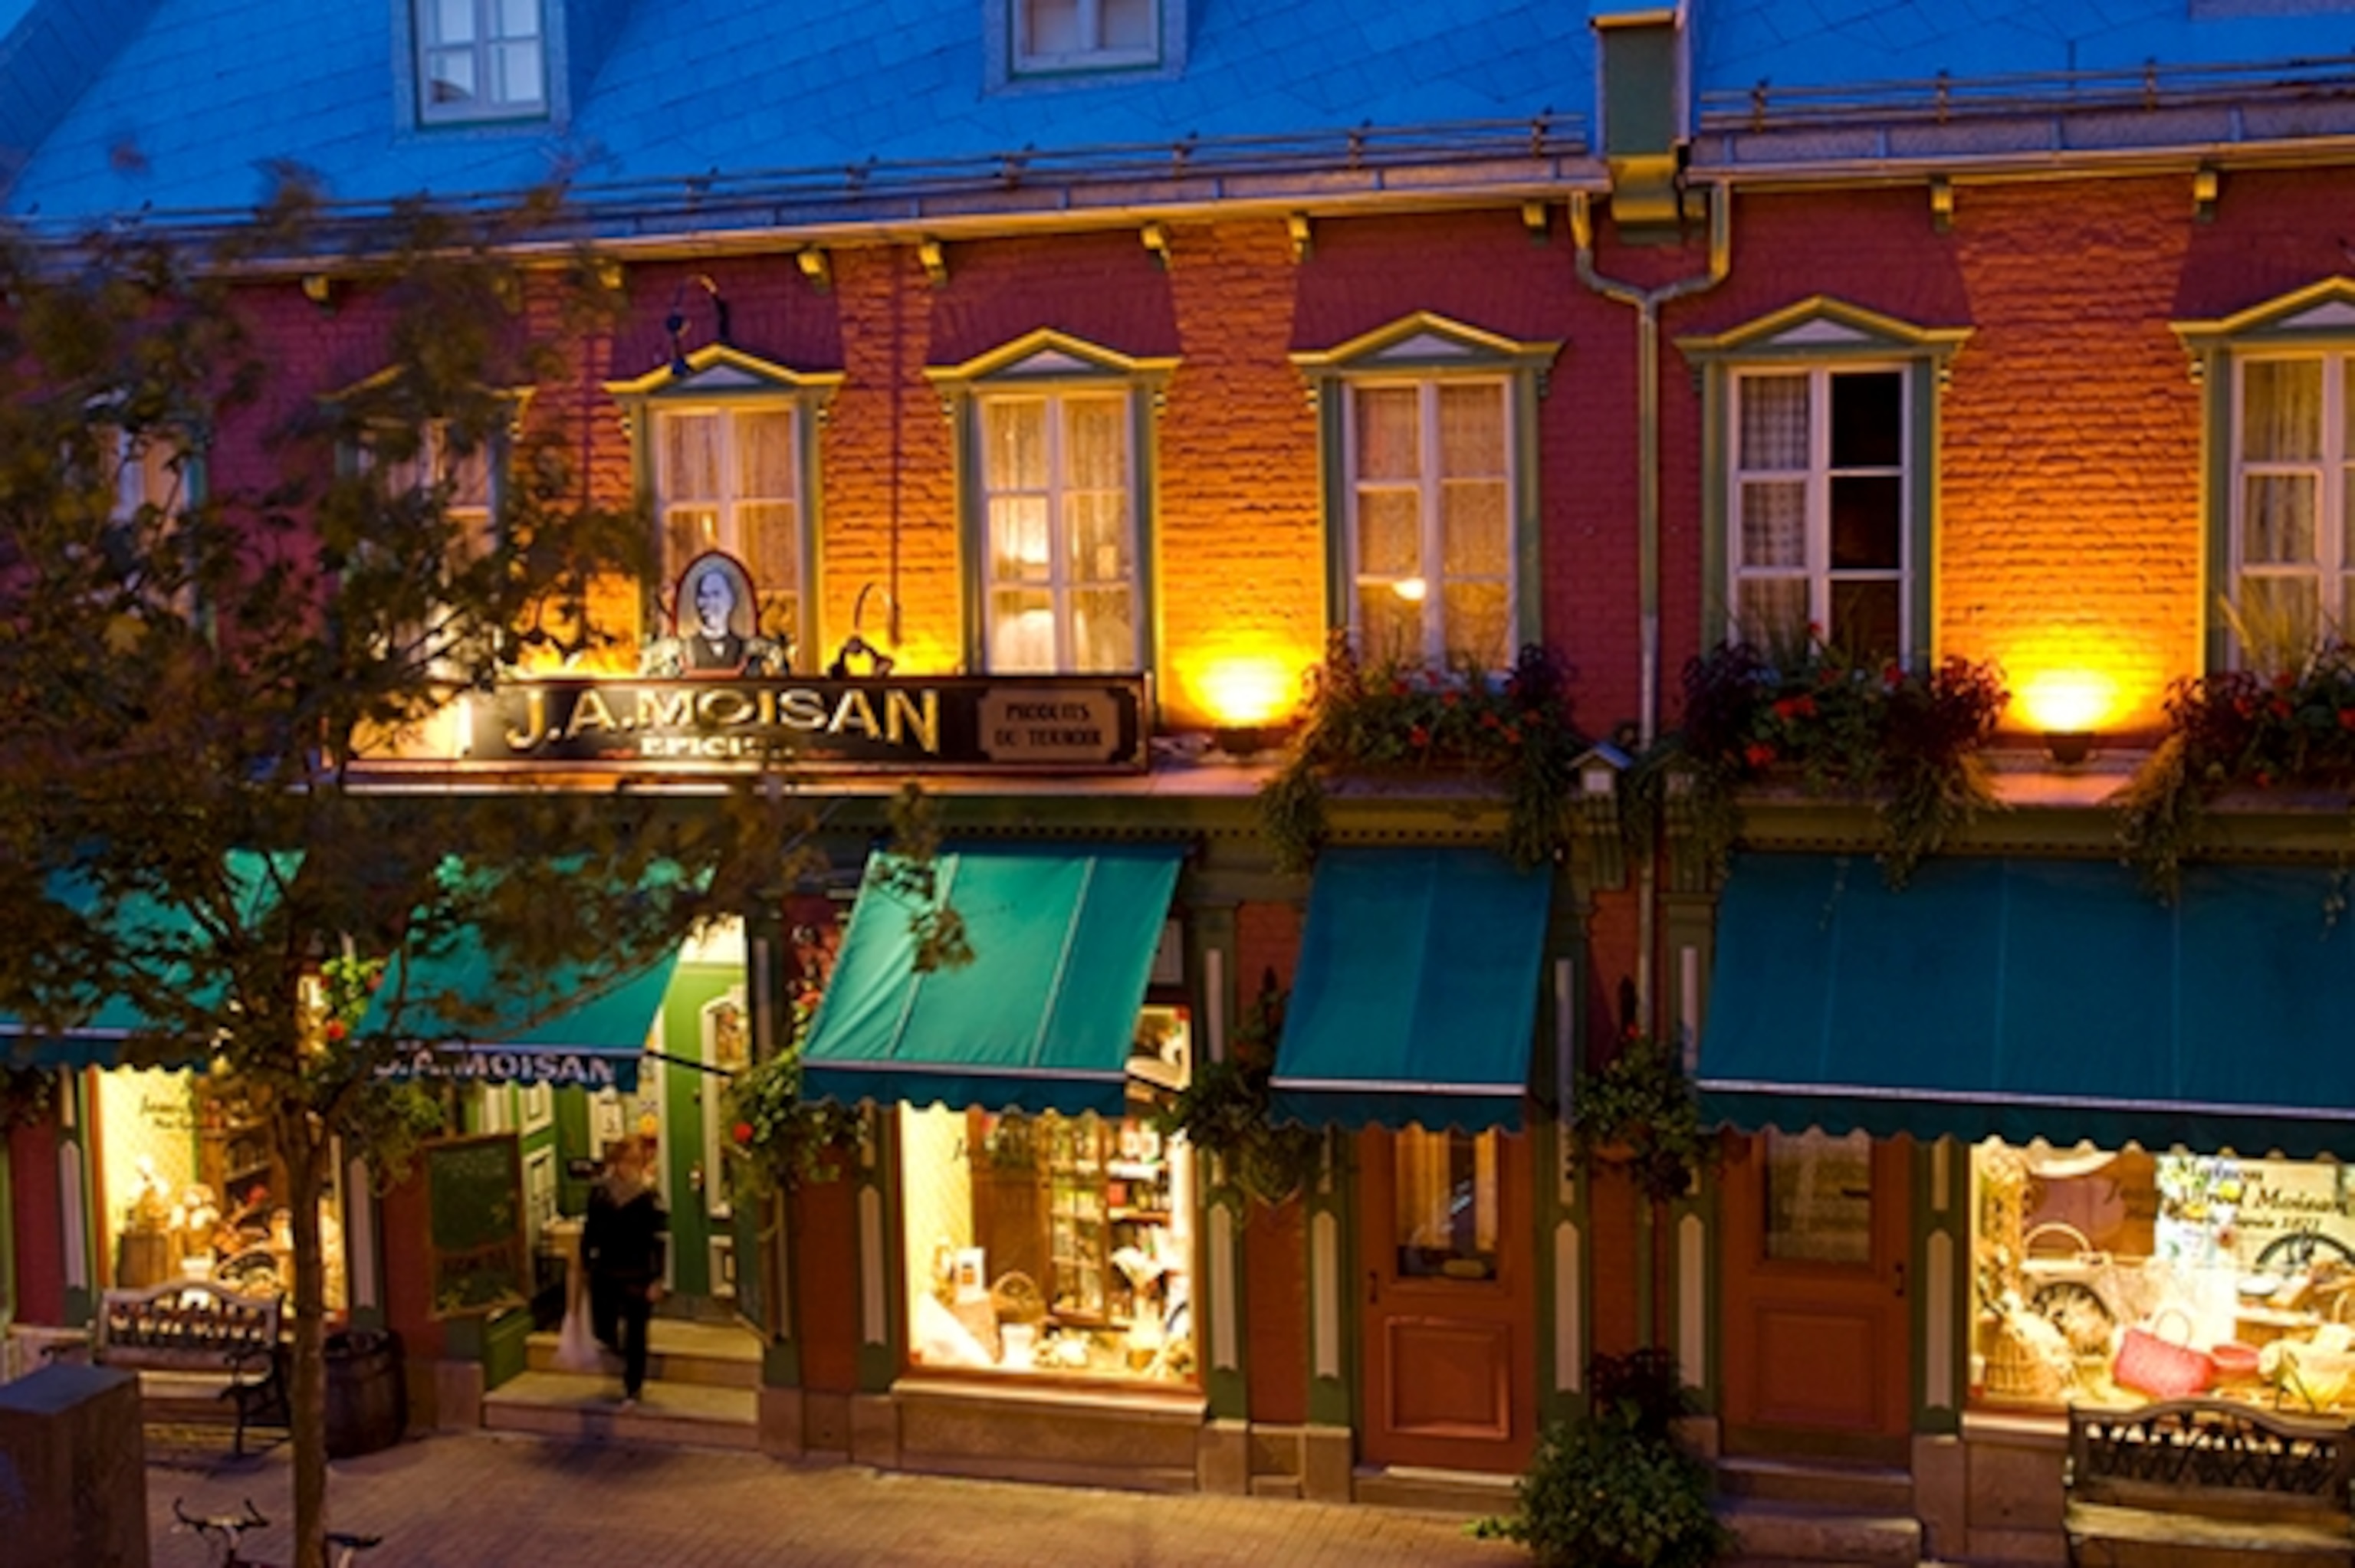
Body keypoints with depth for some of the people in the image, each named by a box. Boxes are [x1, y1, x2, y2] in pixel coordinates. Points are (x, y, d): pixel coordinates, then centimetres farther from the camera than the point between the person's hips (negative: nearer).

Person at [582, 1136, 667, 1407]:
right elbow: (590, 1232, 9)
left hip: (638, 1276, -3)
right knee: (603, 1331, 7)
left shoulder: (649, 1197, -11)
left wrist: (656, 1280, -14)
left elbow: (659, 1241, -11)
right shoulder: (600, 1193, 0)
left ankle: (632, 1390, 16)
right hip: (605, 1273, 3)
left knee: (635, 1336, 3)